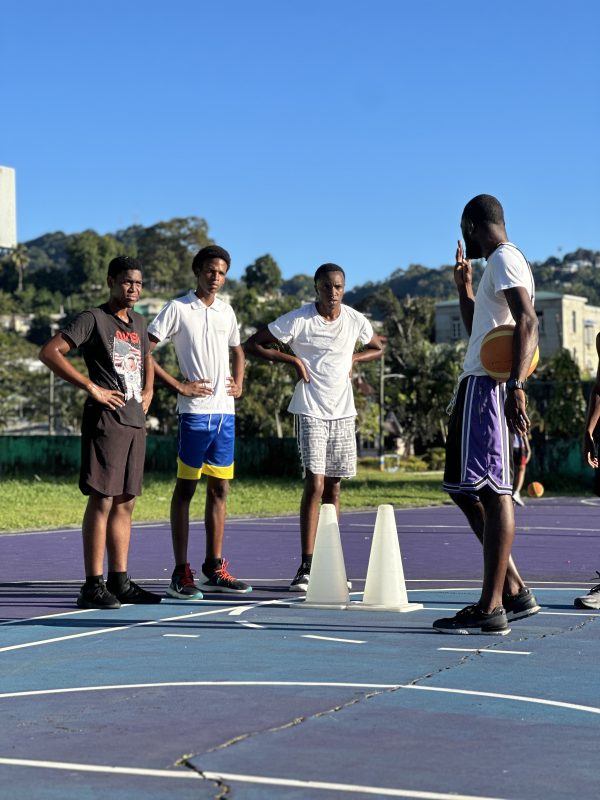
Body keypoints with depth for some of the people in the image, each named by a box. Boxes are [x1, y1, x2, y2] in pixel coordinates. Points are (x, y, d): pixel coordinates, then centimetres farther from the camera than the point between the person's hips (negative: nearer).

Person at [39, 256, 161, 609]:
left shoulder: (138, 322, 18)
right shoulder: (93, 318, -5)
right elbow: (50, 352, -13)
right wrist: (92, 387, -16)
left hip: (136, 422, 8)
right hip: (107, 419, -8)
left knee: (126, 503, 10)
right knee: (102, 500, -8)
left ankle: (119, 581, 16)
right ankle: (93, 585, -5)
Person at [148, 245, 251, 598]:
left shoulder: (226, 311, 14)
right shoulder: (178, 308, -4)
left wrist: (239, 383, 13)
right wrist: (179, 386, -12)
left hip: (226, 411, 6)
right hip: (195, 410, -6)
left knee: (219, 489, 9)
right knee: (185, 489, -1)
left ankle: (214, 569, 16)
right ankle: (181, 573, 1)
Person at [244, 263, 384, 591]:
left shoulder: (356, 321, 4)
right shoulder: (298, 319, -8)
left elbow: (377, 348, 24)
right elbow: (252, 345, -4)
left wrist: (352, 359, 5)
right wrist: (293, 360, -12)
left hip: (343, 413, 5)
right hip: (310, 412, -4)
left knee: (333, 488, 8)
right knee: (315, 484, -14)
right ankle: (306, 567, -12)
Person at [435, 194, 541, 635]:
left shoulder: (504, 259, -7)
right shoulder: (501, 262, 25)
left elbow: (528, 321, -23)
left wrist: (516, 385, -32)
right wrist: (465, 286, 30)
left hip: (490, 386, -11)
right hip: (480, 386, 11)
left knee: (493, 491, -11)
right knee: (466, 490, 12)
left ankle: (491, 608, -11)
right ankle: (515, 591, 14)